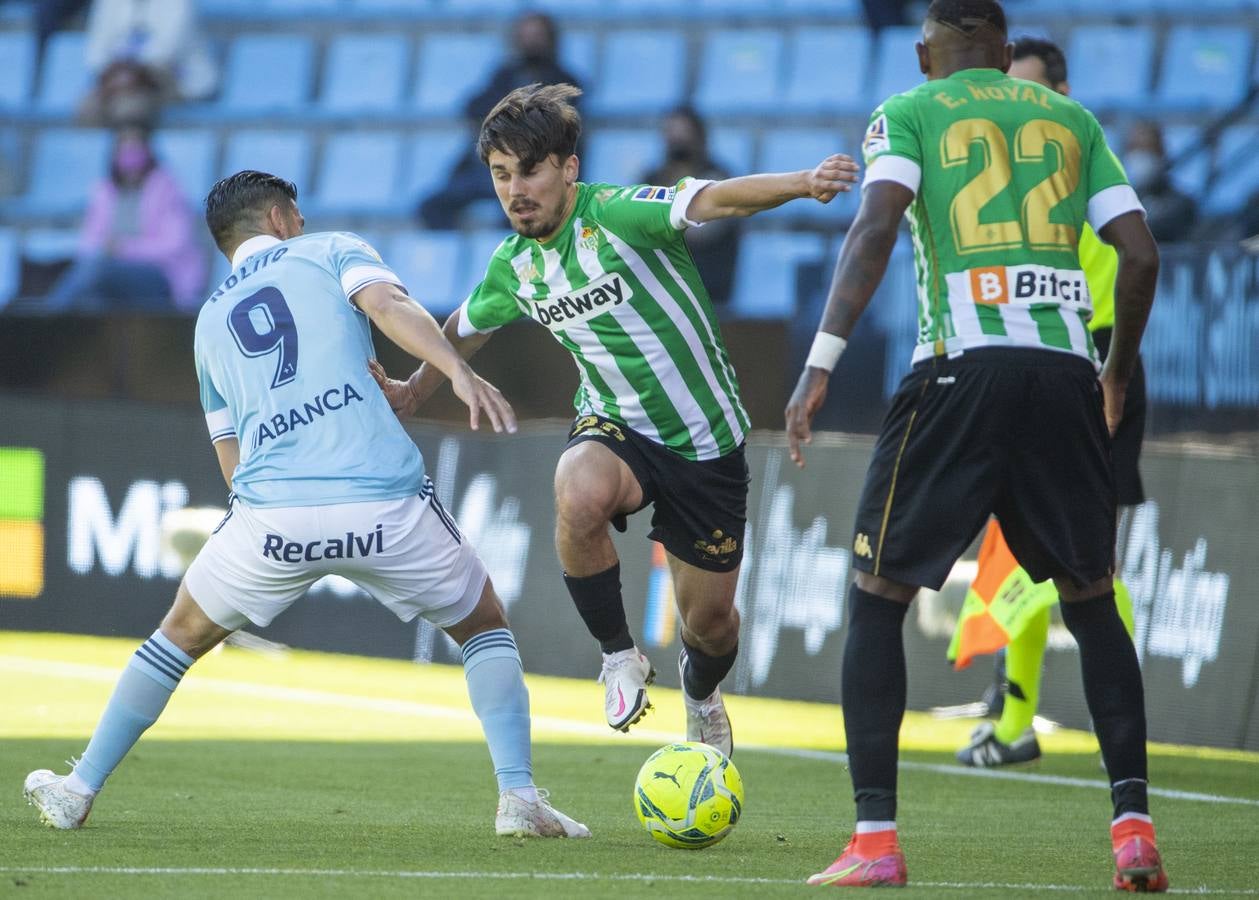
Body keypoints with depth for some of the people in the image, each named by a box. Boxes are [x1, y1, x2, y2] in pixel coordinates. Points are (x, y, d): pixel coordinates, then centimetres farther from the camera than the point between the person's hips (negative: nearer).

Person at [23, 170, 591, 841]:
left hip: (271, 518, 2)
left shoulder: (210, 320, 27)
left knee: (182, 633, 27)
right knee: (484, 627, 20)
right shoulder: (330, 251, 16)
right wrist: (459, 371, -20)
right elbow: (388, 306, -7)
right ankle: (518, 798, 5)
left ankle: (78, 791, 28)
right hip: (386, 502, -2)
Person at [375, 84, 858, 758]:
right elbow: (466, 327, 21)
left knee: (710, 620, 6)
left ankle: (701, 693, 45)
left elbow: (717, 199, -39)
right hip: (615, 427, 2)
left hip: (706, 441, -2)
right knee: (578, 497, -35)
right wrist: (414, 391, 32)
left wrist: (803, 183, -56)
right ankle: (619, 657, -12)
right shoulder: (513, 267, -3)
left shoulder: (619, 214, -21)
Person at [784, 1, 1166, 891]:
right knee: (1091, 601, 16)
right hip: (1064, 375, 3)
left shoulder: (907, 112, 10)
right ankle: (1134, 827, 4)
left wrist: (821, 362, -12)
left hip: (962, 371, -3)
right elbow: (1140, 255, 12)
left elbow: (876, 226, -8)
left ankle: (875, 839, -2)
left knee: (877, 597, 7)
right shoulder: (1072, 120, 19)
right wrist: (1119, 370, 27)